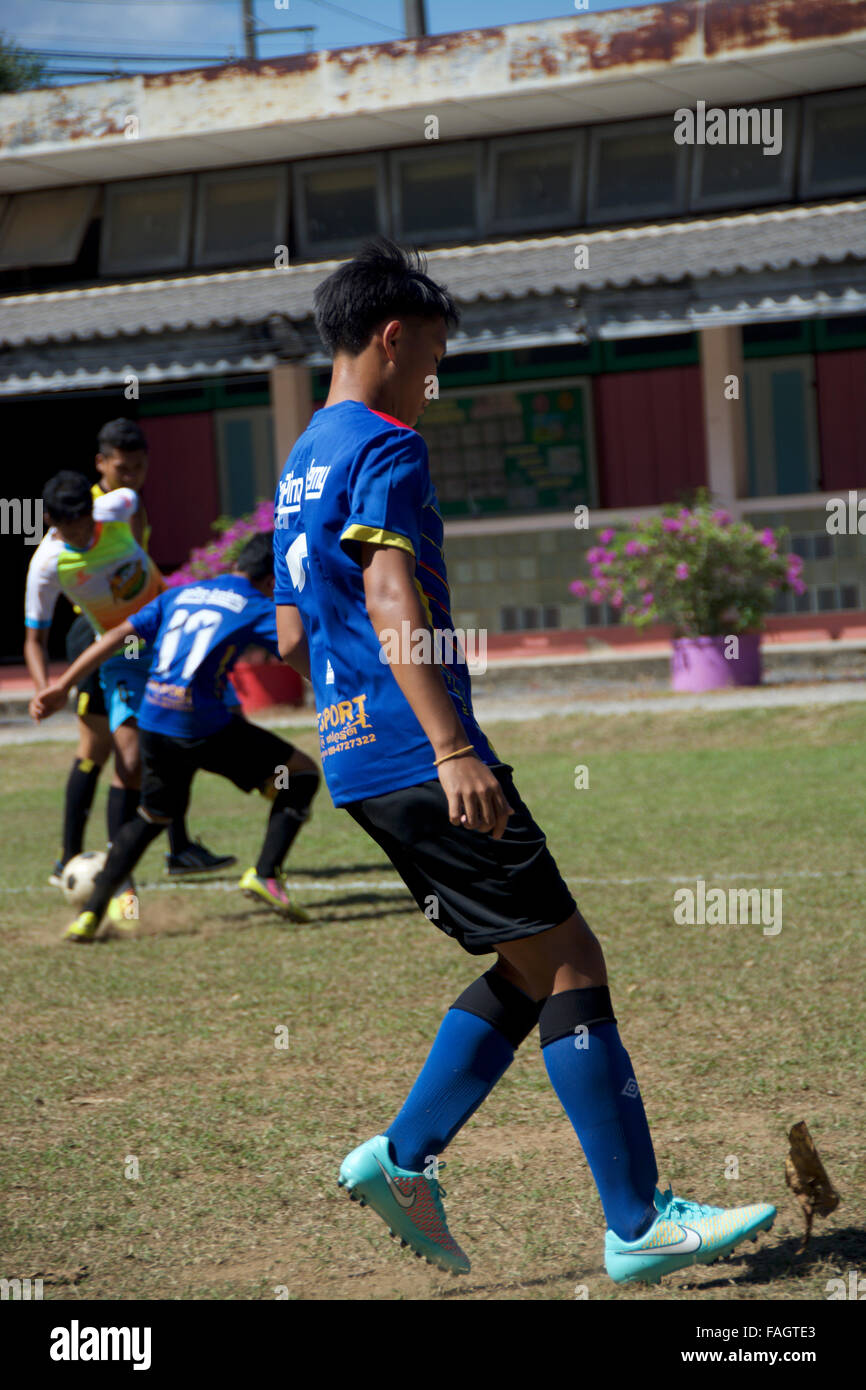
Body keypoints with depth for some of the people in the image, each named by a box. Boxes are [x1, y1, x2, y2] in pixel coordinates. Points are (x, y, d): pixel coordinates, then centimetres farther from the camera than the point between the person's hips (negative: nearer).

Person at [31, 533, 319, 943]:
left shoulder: (181, 594, 21)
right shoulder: (258, 608, 7)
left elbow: (119, 635, 16)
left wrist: (63, 686, 16)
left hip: (152, 721, 6)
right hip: (202, 722, -6)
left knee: (153, 816, 26)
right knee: (302, 775, 8)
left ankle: (90, 912, 16)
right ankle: (265, 874, -4)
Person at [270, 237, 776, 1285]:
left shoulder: (301, 466, 20)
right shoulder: (384, 448, -9)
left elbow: (292, 638, 26)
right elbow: (391, 599, -23)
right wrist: (452, 748, -29)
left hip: (355, 761, 10)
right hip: (415, 755, -10)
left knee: (529, 966, 13)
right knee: (567, 960, -7)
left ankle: (403, 1157, 7)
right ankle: (637, 1225, -8)